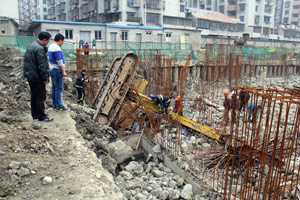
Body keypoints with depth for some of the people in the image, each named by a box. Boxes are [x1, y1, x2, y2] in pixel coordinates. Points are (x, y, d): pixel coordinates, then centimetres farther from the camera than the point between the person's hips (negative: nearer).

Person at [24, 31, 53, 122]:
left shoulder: (30, 46, 13)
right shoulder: (40, 49, -20)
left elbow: (27, 61, 20)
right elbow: (42, 65, -22)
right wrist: (45, 78, -16)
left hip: (30, 76, 10)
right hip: (37, 77, -10)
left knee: (33, 96, 17)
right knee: (40, 97, -2)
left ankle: (34, 115, 26)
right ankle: (41, 116, 5)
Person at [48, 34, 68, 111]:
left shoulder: (50, 47, 15)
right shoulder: (57, 48, -16)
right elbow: (59, 62, -19)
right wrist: (63, 71, -15)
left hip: (52, 69, 10)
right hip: (57, 70, -10)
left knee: (54, 88, 12)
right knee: (59, 88, -6)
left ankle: (54, 104, 19)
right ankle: (59, 106, -1)